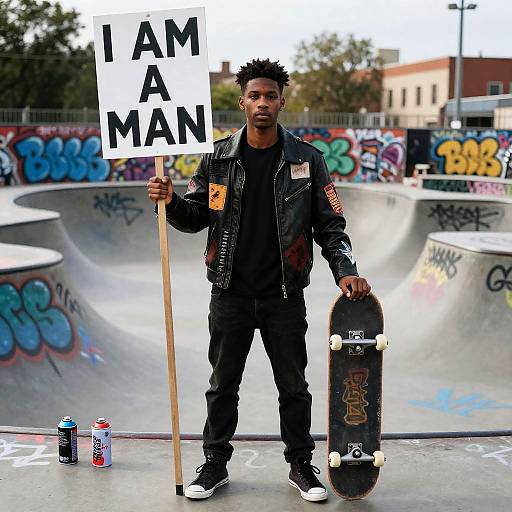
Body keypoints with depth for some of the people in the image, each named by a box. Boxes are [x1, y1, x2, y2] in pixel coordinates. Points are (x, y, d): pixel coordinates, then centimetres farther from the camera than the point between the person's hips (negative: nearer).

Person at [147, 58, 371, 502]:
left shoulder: (306, 159, -1)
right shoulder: (218, 157, 1)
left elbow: (329, 224, 1)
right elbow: (195, 217, 6)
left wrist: (345, 271, -11)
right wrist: (170, 201, -14)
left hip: (285, 296, 0)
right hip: (230, 294, 1)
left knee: (294, 387, 11)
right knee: (223, 385, 13)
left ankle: (301, 465, 28)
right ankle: (215, 464, 28)